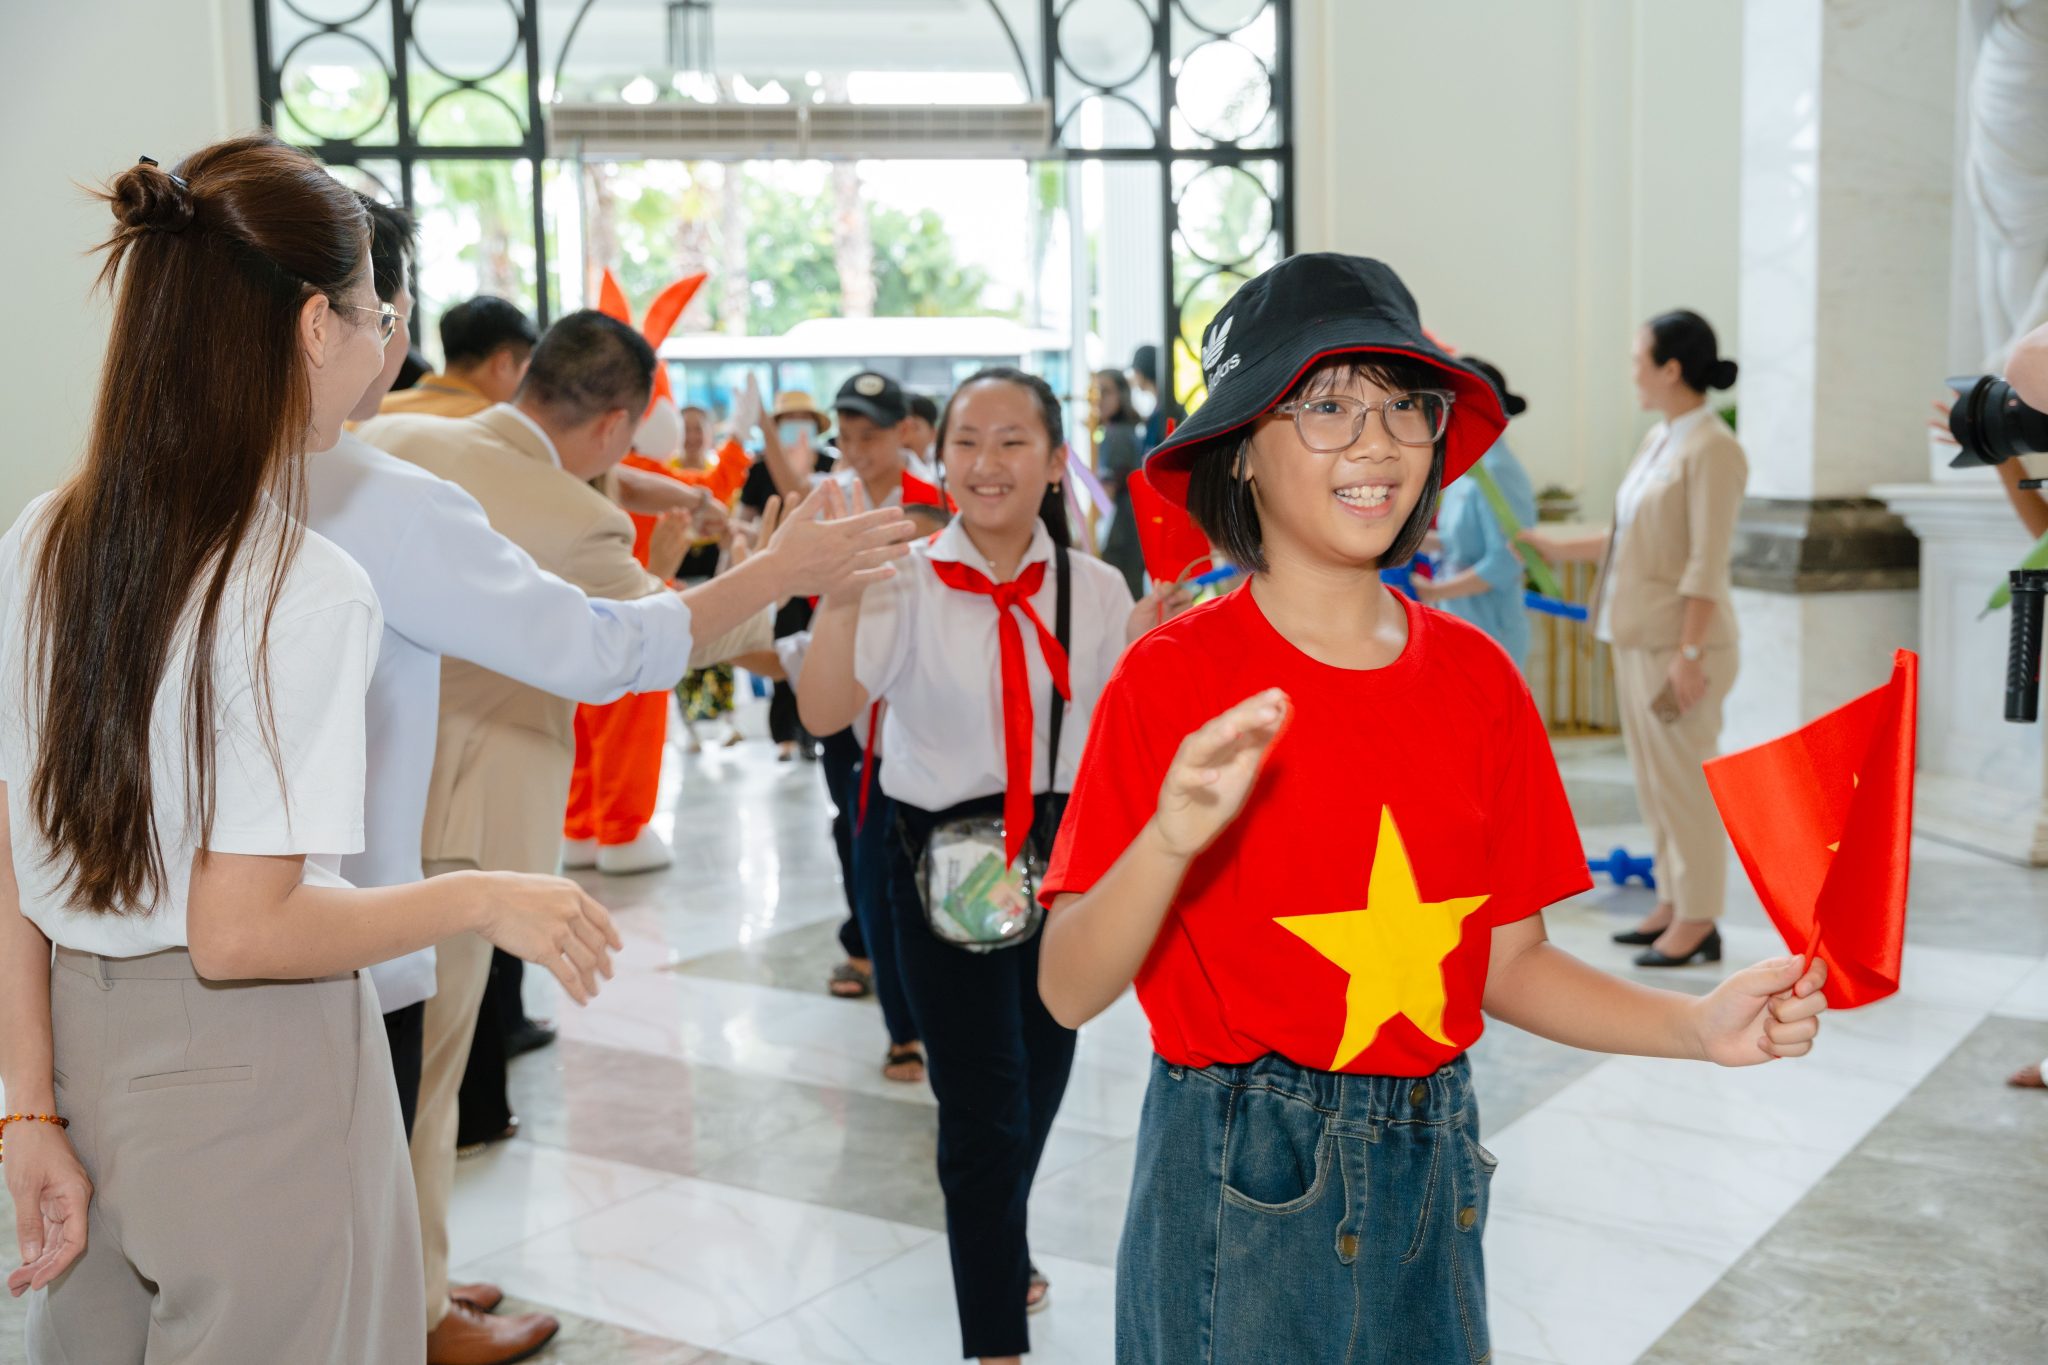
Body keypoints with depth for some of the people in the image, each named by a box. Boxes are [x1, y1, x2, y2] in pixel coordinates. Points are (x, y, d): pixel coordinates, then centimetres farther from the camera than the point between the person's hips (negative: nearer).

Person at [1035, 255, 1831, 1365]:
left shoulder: (1475, 677, 1)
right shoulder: (1177, 677, -13)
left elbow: (1505, 961, 6)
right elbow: (1069, 991, -17)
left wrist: (1697, 1027, -8)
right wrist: (1172, 837, -33)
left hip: (1430, 1176, 5)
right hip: (1241, 1184, -4)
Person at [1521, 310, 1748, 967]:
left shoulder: (1713, 449, -14)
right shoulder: (1658, 440, 12)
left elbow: (1707, 562, -18)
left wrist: (1689, 653, -20)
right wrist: (1560, 547, 24)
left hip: (1680, 641, -9)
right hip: (1638, 636, 9)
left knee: (1684, 780, -2)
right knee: (1652, 778, 13)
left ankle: (1698, 921, 6)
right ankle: (1673, 905, 22)